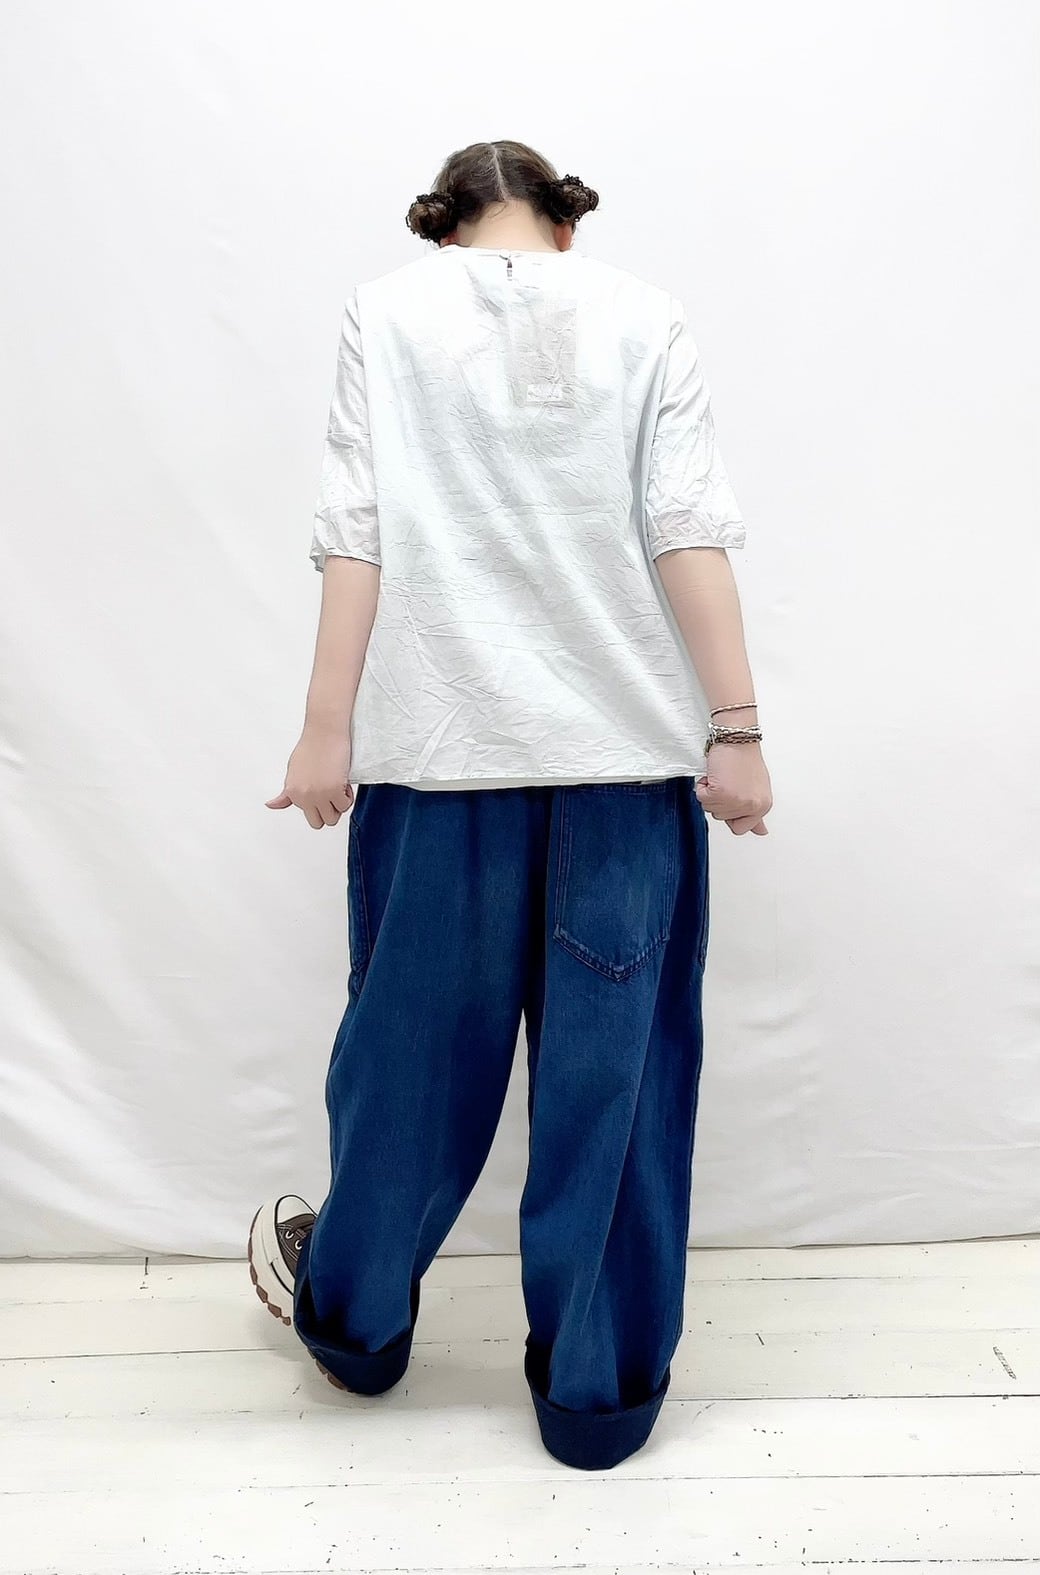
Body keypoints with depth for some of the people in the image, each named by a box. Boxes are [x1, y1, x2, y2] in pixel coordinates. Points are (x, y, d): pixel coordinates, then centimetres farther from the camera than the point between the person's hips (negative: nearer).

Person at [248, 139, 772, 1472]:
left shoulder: (385, 312, 8)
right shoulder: (644, 318, 8)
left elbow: (356, 533, -1)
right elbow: (689, 532, -2)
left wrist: (328, 725, 0)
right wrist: (735, 728, -4)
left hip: (443, 740, 0)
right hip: (627, 746, 0)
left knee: (418, 1033, 14)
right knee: (612, 1059, 7)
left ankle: (354, 1311, 36)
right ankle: (601, 1387, 20)